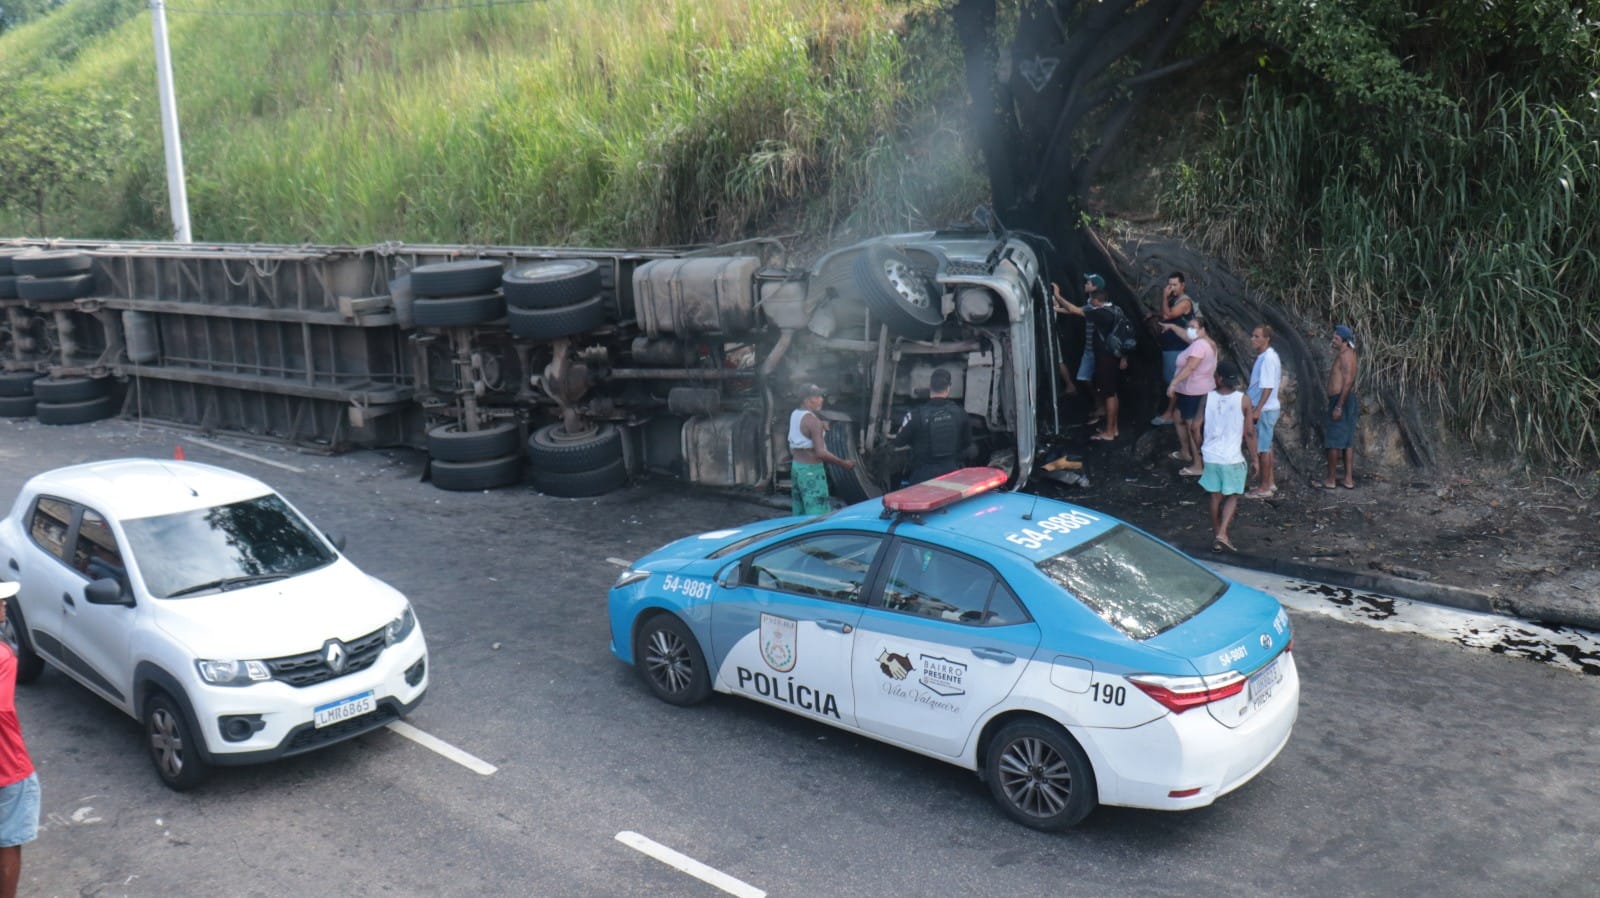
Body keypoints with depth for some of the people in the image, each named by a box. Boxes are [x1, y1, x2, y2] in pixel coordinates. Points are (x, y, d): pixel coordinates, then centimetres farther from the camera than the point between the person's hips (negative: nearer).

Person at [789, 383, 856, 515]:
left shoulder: (795, 415, 7)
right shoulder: (813, 420, -19)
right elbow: (821, 452, -24)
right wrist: (844, 464, -15)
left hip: (796, 466, 9)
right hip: (811, 470, -9)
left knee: (800, 515, 15)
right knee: (818, 516, -7)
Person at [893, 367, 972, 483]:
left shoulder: (917, 414, -16)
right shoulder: (960, 413, -5)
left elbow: (899, 442, -4)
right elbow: (967, 443, 7)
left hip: (924, 474, -3)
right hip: (952, 471, 3)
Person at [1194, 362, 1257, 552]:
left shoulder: (1208, 398, -5)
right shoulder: (1243, 400, -10)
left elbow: (1196, 427, -3)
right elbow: (1249, 432, -9)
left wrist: (1200, 447, 15)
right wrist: (1253, 458, 0)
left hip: (1211, 456, 2)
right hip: (1232, 457, -2)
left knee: (1216, 496, 14)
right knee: (1232, 496, 12)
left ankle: (1216, 537, 21)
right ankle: (1222, 533, -4)